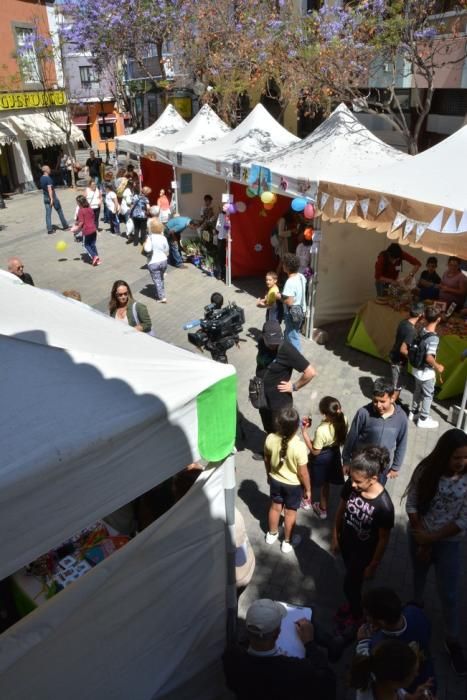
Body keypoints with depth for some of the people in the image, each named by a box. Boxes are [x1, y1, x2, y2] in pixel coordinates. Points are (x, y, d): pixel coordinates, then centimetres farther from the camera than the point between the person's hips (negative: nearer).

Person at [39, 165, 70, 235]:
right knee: (60, 212, 7)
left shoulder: (41, 178, 7)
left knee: (48, 214, 6)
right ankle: (65, 226, 16)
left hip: (45, 197, 7)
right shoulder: (48, 178, -18)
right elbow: (49, 189, -24)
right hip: (52, 196, -7)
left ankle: (49, 229, 4)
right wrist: (52, 199, -27)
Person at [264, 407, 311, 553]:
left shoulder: (270, 439, -23)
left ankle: (272, 534, 50)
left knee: (275, 507, 27)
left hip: (275, 480, 3)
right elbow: (303, 473, -22)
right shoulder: (299, 446, -34)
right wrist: (308, 489, -4)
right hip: (294, 485, -3)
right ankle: (287, 542, 41)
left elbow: (266, 460, -4)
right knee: (290, 512, 20)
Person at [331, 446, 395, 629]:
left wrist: (373, 565, -9)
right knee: (352, 578, 29)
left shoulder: (384, 505, -36)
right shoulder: (350, 485, -23)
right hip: (346, 543, 4)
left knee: (350, 584, 17)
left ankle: (356, 615, 48)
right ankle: (353, 602, 58)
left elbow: (383, 539, -20)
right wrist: (335, 537, 6)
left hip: (364, 552, -4)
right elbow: (341, 510, -5)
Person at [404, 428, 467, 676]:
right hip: (418, 535, 1)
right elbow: (412, 504, -11)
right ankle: (416, 603, 53)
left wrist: (432, 538, -17)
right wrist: (422, 542, -12)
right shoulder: (426, 470, -18)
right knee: (419, 573, 24)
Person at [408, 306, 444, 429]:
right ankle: (423, 419, 23)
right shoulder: (433, 337, -28)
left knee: (418, 391, 24)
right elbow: (429, 358, -32)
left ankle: (413, 412, 39)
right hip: (426, 372, -7)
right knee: (428, 395, 11)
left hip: (417, 369, 7)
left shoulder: (422, 331, -5)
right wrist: (437, 366, -17)